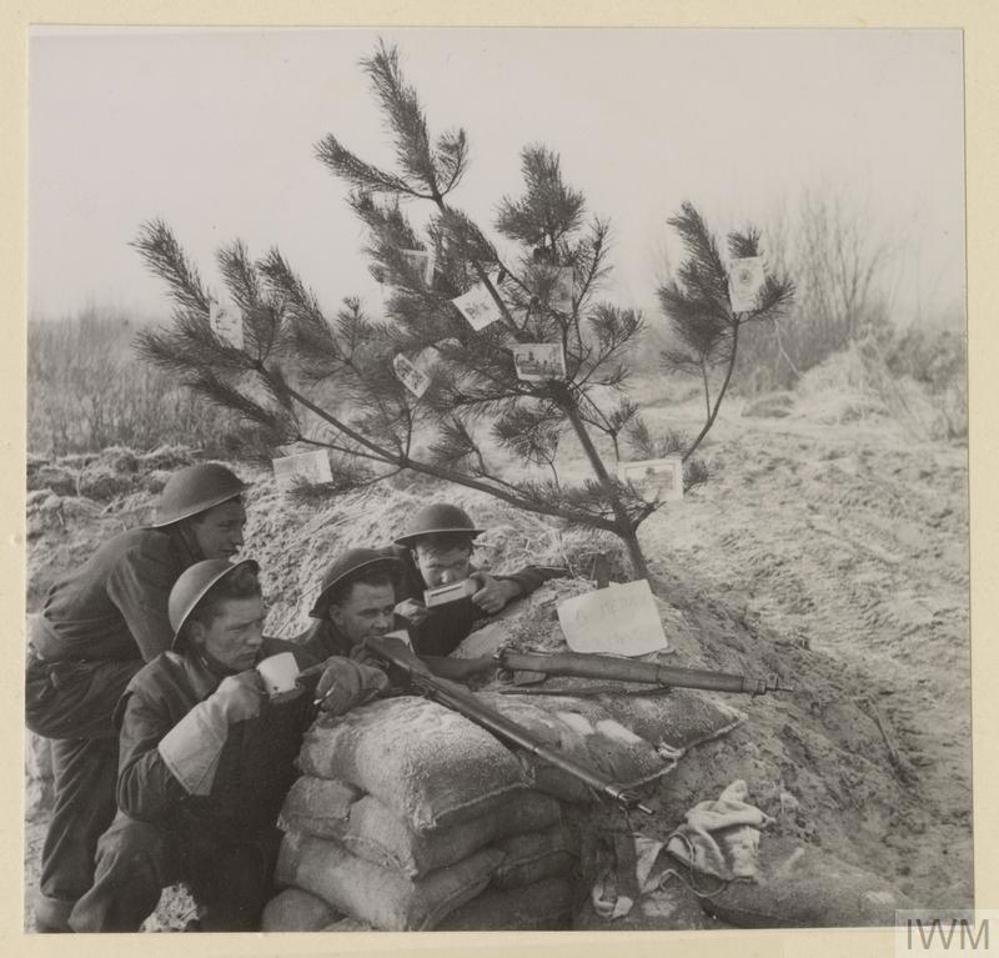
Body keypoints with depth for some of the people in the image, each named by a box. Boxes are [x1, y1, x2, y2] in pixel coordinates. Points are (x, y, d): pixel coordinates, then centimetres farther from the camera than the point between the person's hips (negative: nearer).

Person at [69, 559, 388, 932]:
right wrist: (213, 714, -43)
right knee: (132, 852, -31)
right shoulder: (155, 688, -18)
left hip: (249, 838, 3)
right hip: (169, 828, -2)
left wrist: (351, 676, -29)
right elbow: (134, 796, -30)